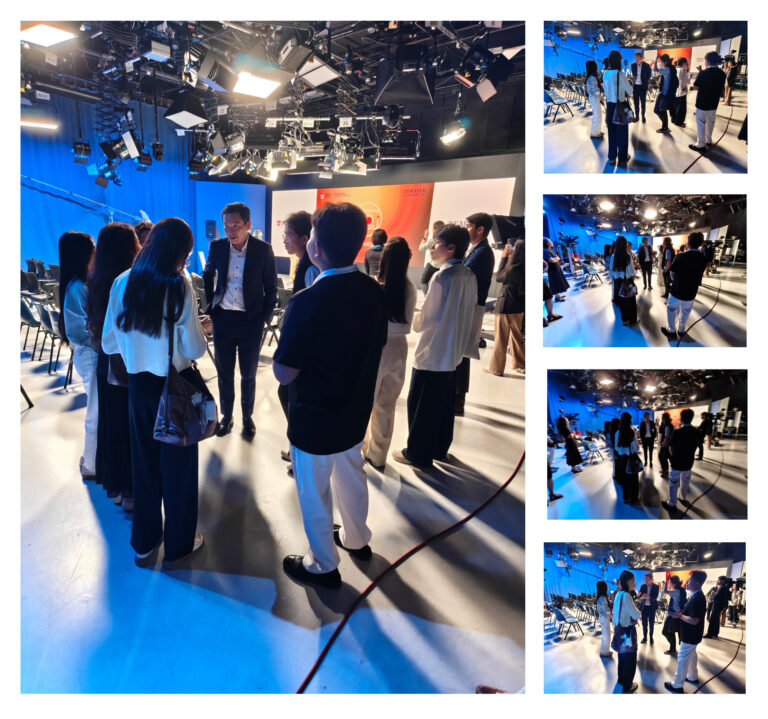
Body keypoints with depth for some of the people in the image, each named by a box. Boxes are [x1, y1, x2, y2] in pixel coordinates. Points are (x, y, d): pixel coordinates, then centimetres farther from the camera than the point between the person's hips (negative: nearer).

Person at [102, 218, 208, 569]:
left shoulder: (123, 283, -4)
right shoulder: (179, 286, -17)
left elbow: (109, 344, 1)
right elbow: (194, 349, -16)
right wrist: (201, 333, 5)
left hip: (138, 383, 4)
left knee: (144, 461, 19)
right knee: (177, 464, 11)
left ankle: (144, 543, 34)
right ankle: (177, 546, 26)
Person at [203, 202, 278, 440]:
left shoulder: (263, 250, -9)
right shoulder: (217, 246, -2)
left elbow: (271, 288, -1)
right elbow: (207, 274, 17)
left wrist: (264, 317, -4)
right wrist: (210, 304, 11)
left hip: (250, 320, -2)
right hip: (223, 319, 2)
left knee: (248, 374, 9)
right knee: (224, 372, 12)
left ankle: (247, 418, 27)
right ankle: (226, 417, 29)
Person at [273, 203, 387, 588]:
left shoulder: (307, 302, -29)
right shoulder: (375, 292, -9)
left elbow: (283, 373, -22)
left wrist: (286, 342, -5)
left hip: (314, 420, -6)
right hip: (355, 412, 6)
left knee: (314, 495, 16)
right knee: (351, 478, 28)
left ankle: (322, 566, 35)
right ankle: (356, 540, 50)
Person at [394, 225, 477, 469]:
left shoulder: (442, 277, -20)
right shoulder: (470, 276, 3)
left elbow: (426, 320, -17)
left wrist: (413, 319, 3)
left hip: (432, 354, -8)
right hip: (454, 352, 8)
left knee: (420, 405, 5)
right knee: (444, 404, 18)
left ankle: (418, 454, 15)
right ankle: (439, 449, 30)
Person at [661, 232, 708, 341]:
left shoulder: (681, 257, -20)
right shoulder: (703, 259, -10)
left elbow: (672, 274, -10)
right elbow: (700, 275, 0)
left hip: (676, 291, -3)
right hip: (691, 293, 3)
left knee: (672, 310, 18)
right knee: (685, 312, 22)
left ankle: (671, 331, 28)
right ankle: (681, 331, 37)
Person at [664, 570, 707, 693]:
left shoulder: (697, 598, -30)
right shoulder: (696, 595, 2)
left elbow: (694, 620, -31)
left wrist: (680, 616, -19)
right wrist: (682, 612, 0)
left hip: (690, 635, -10)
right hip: (692, 634, 10)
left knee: (682, 659, 1)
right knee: (691, 655, 26)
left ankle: (677, 685, 11)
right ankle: (693, 677, 44)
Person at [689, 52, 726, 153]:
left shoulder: (703, 73, -19)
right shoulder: (722, 74, -2)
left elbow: (695, 87, -13)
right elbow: (721, 87, 10)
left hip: (702, 103, -5)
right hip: (714, 103, 5)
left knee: (701, 124, 2)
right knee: (710, 123, 18)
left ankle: (700, 145, 3)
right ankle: (708, 141, 31)